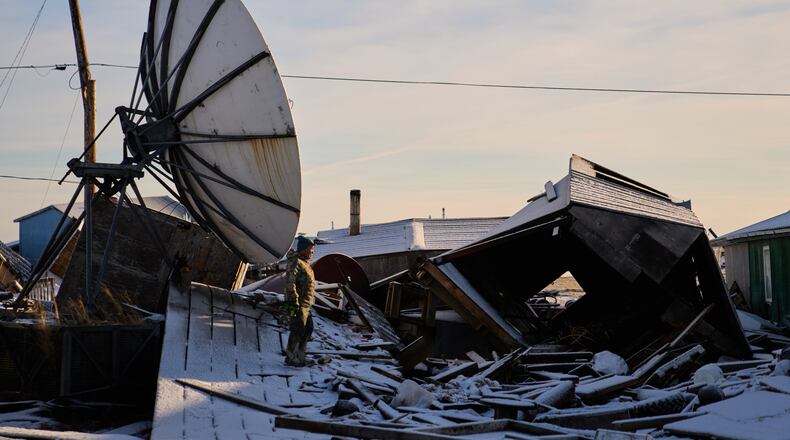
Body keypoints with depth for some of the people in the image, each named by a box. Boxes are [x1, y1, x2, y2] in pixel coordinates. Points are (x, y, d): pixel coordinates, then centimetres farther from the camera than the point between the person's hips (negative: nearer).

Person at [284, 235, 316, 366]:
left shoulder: (304, 263, 18)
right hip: (298, 304, -10)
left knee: (308, 329, 15)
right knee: (298, 330, -5)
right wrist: (293, 300, -26)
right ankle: (291, 358, 3)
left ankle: (299, 355, 23)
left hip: (305, 305, 10)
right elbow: (290, 283, -23)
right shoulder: (295, 262, -14)